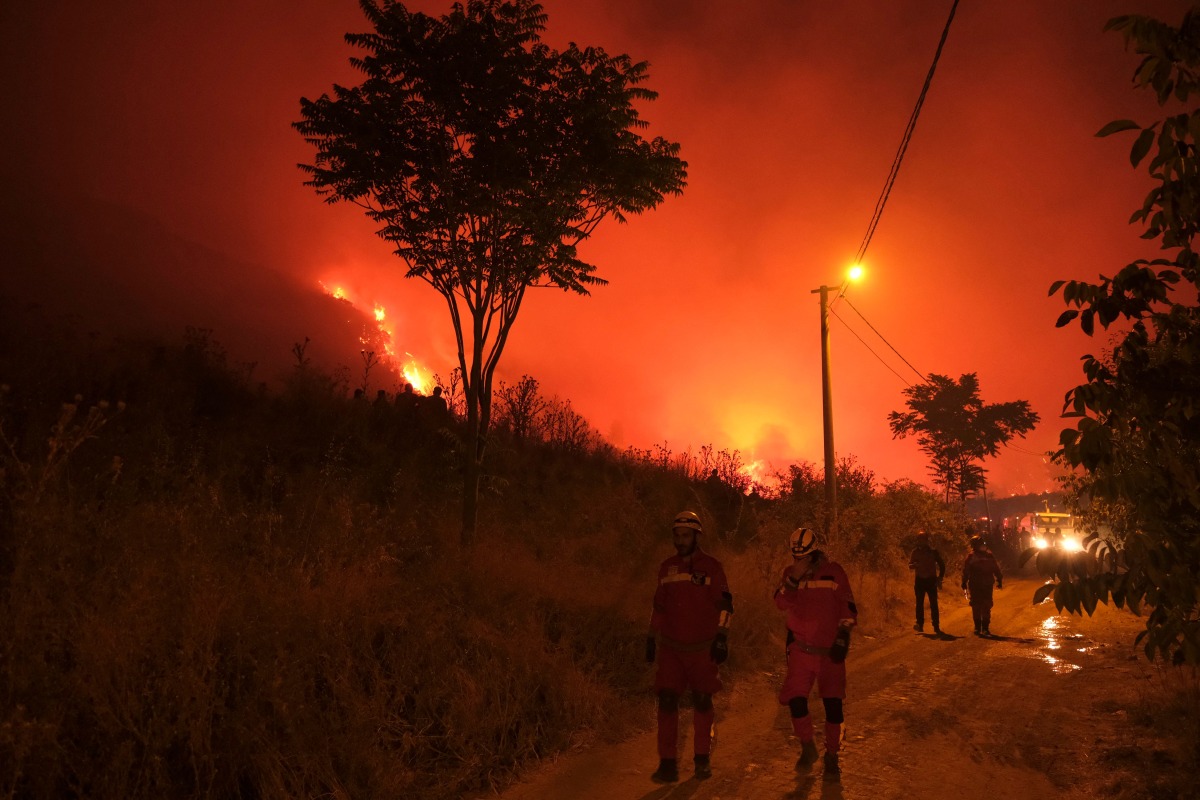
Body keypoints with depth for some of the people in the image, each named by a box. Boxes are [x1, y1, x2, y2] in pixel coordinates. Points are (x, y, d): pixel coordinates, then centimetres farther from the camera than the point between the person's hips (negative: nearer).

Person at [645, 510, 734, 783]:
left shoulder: (711, 566, -3)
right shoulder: (667, 567, 8)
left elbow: (725, 605, -2)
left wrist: (722, 637, -9)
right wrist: (651, 637, 14)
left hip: (702, 648, -2)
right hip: (671, 647, 2)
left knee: (702, 702, 8)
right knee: (667, 701, -5)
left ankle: (703, 759, 24)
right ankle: (667, 764, 2)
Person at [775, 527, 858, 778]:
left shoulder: (833, 571, -5)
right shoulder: (790, 572, 3)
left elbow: (848, 605, -1)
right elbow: (781, 603, -9)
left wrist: (843, 635, -6)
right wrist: (794, 579, -22)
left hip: (829, 651, -1)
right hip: (801, 650, 2)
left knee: (833, 704, 4)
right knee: (796, 699, -6)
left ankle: (832, 755, 24)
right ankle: (807, 748, 18)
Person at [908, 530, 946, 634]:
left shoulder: (933, 551, 0)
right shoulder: (915, 551, 4)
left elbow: (942, 565, 7)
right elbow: (910, 565, 1)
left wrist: (940, 578, -1)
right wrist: (915, 564, -22)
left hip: (931, 580, -1)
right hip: (919, 580, 1)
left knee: (933, 604, -2)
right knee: (919, 603, -2)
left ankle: (936, 626, 2)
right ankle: (920, 624, 0)